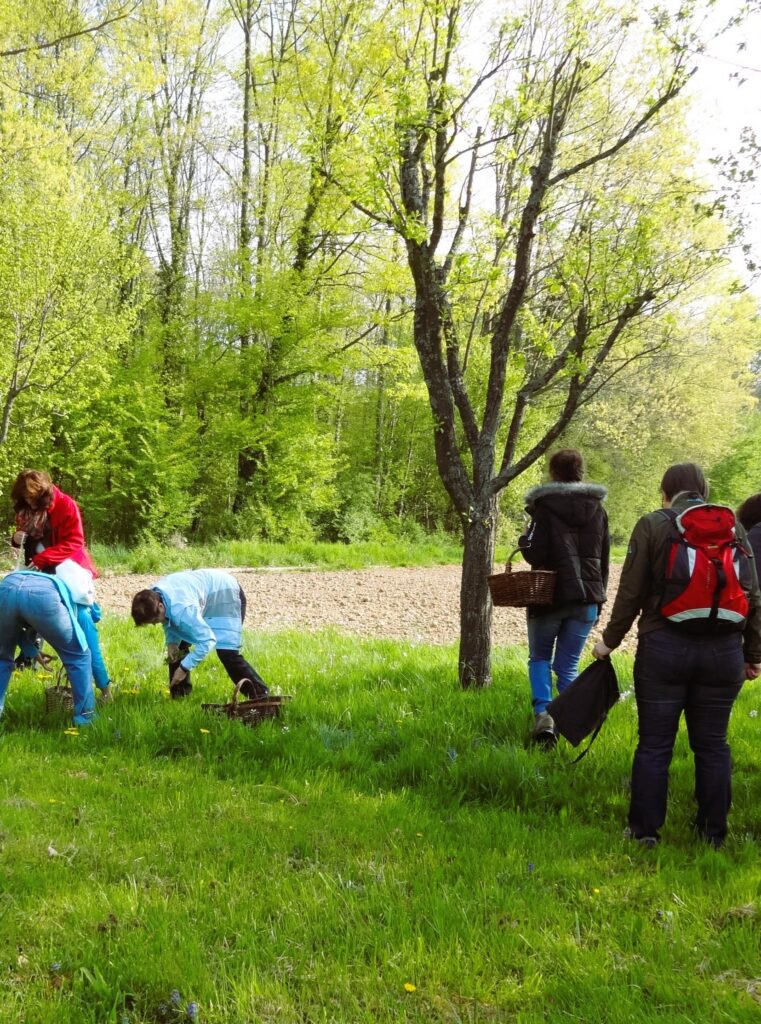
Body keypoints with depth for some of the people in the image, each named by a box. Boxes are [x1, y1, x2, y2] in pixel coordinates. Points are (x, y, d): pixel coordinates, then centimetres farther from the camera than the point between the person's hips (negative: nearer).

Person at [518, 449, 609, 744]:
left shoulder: (545, 506, -8)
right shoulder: (598, 509, 8)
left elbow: (536, 554, -15)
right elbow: (604, 560, 12)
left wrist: (523, 542, 7)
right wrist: (597, 598, 19)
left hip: (550, 596, -3)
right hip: (587, 598, 3)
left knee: (540, 658, 13)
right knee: (568, 665, 11)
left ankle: (542, 713, -8)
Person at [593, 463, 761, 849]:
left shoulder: (652, 525, -1)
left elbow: (631, 593, -3)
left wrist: (610, 640, 8)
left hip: (664, 647, -2)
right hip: (723, 651, 3)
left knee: (654, 743, 6)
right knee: (712, 743, 11)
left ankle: (645, 829, 13)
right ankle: (713, 832, 17)